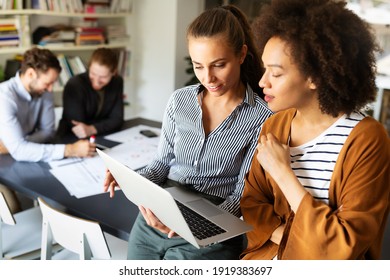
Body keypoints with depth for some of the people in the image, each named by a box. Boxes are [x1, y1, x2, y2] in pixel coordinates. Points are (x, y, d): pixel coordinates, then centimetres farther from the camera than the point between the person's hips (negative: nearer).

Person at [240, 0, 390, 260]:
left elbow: (344, 247, -18)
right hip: (271, 254, 4)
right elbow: (252, 202, 4)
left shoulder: (366, 139, -17)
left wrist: (282, 172, -19)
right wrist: (282, 235, -14)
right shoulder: (274, 125, 0)